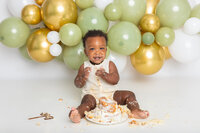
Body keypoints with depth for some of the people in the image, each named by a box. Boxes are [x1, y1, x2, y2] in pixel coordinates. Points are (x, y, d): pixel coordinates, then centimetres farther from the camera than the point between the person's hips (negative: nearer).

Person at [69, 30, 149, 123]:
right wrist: (83, 77, -22)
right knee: (88, 100, -35)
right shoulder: (84, 66, 2)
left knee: (129, 94, -9)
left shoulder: (109, 64, 2)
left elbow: (115, 80, -10)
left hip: (110, 95, 3)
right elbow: (77, 84, 0)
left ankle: (135, 110, -22)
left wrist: (104, 75, -28)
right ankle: (79, 114, -60)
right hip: (92, 95, -3)